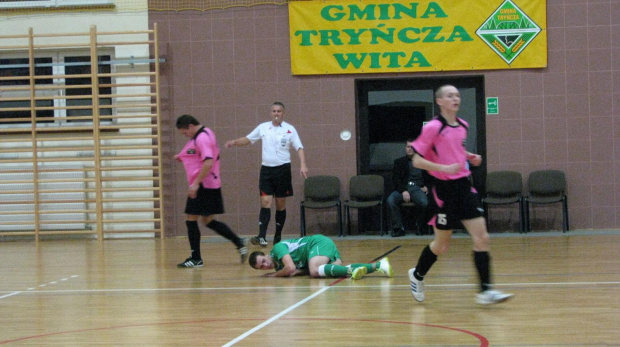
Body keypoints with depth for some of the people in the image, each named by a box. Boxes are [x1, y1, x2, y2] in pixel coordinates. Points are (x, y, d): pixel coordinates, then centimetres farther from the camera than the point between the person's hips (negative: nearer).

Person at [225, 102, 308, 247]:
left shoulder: (289, 129, 0)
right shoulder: (263, 128, 6)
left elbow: (299, 148, -3)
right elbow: (247, 139, 16)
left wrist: (302, 165, -17)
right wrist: (234, 142, -1)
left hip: (283, 169, -1)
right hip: (266, 169, 1)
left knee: (281, 204, 5)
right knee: (265, 202, -9)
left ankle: (278, 236, 15)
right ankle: (262, 237, -16)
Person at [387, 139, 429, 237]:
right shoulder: (399, 162, 19)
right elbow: (395, 179, 7)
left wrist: (426, 187, -3)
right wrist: (403, 191, -12)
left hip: (418, 188, -1)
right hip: (403, 188, 1)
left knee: (424, 202, -36)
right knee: (391, 200, -32)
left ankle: (419, 226, -11)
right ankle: (398, 228, -25)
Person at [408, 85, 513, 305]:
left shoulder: (462, 126, 9)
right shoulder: (433, 127, -11)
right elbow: (417, 161, -12)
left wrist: (470, 157, 9)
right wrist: (443, 168, -24)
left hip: (464, 186, 6)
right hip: (445, 189, -6)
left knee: (482, 238, -6)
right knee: (441, 245, 6)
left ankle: (485, 291, -6)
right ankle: (417, 275, 33)